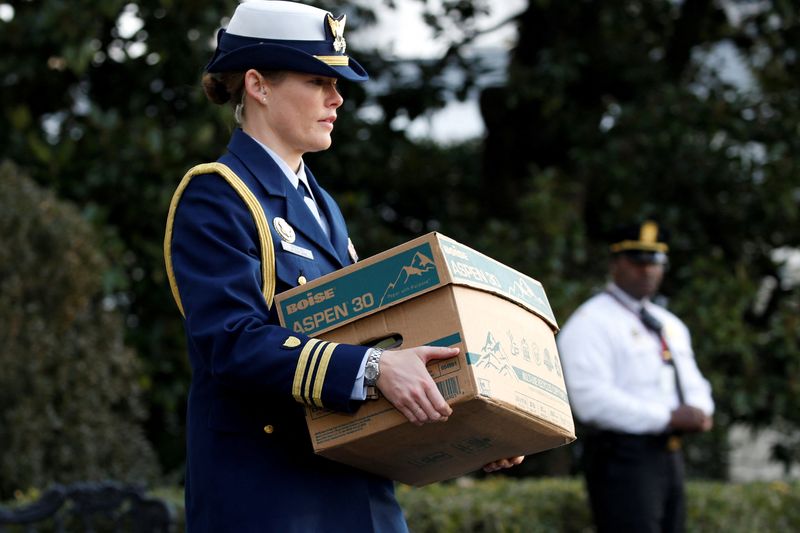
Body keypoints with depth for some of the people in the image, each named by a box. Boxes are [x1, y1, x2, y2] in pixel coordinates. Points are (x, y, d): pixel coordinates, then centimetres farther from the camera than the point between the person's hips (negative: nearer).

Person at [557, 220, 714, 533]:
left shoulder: (670, 325, 19)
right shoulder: (590, 322, -7)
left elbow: (693, 384, 23)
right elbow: (592, 399, -18)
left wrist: (699, 413, -3)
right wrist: (668, 416, -19)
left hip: (669, 457, 8)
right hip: (621, 457, -8)